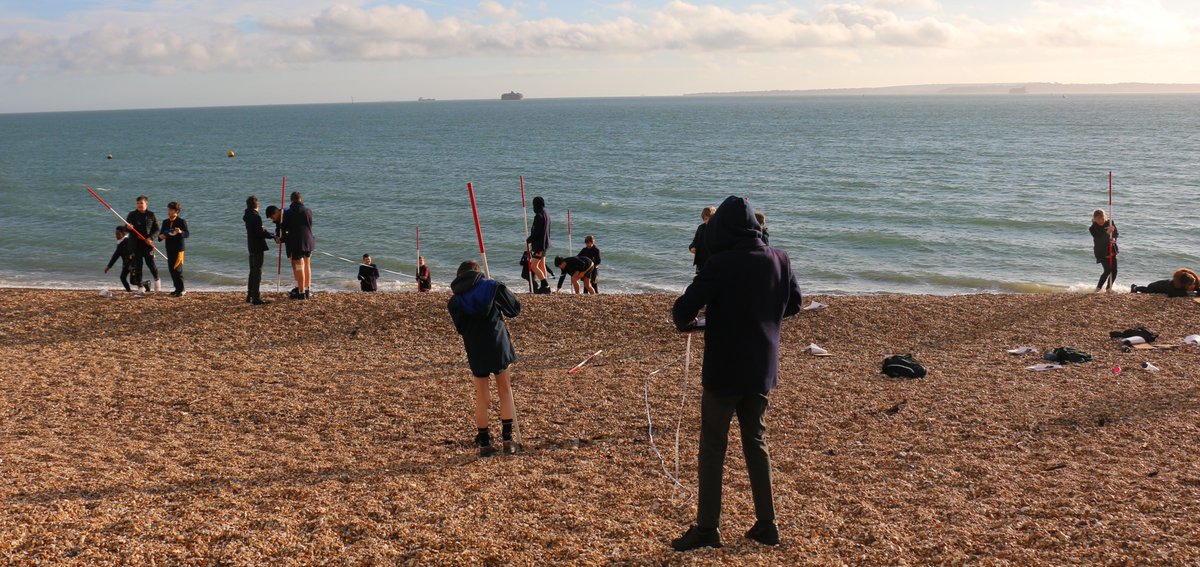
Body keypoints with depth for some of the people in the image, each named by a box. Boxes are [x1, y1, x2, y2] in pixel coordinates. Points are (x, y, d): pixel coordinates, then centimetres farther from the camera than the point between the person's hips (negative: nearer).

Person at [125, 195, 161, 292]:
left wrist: (151, 238, -14)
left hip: (147, 244, -2)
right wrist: (128, 227, -18)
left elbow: (157, 230, 3)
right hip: (135, 244, 2)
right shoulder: (132, 214, 8)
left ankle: (157, 279, 19)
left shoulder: (152, 215, 3)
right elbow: (126, 227, 7)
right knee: (137, 264, 2)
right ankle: (140, 284, 11)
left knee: (151, 263, -6)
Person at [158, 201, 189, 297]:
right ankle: (178, 289, 18)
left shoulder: (182, 222, -6)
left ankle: (181, 290, -4)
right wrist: (160, 236, -6)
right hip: (169, 249, 7)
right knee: (171, 269, 9)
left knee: (177, 269, -9)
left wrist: (180, 232, -34)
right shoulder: (165, 222, 14)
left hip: (179, 248, -7)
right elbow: (162, 233, 17)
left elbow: (186, 234, -13)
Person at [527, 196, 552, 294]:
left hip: (539, 244, -10)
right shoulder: (547, 214, 12)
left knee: (533, 266, -8)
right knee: (542, 266, 14)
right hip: (545, 243, 10)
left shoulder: (539, 216, -18)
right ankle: (544, 286, 16)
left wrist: (528, 240, -6)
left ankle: (546, 285, -13)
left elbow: (536, 232, -21)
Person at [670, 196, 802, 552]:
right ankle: (766, 525, 21)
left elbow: (683, 310, -20)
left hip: (724, 370, -5)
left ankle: (707, 529, 8)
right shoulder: (779, 260, -1)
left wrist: (685, 323, 2)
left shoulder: (720, 264, -19)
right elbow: (794, 304, 13)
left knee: (712, 446, 6)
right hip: (763, 369, 6)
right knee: (756, 443, 18)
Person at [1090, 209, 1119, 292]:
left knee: (1114, 270, 1)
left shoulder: (1110, 223, -1)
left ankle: (1108, 288, 18)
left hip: (1111, 251, 4)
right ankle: (1098, 288, -3)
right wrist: (1107, 232, -38)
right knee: (1108, 270, -16)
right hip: (1101, 253, -4)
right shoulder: (1093, 228, -12)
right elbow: (1099, 239, -23)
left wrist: (1114, 238, -22)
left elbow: (1117, 233, 1)